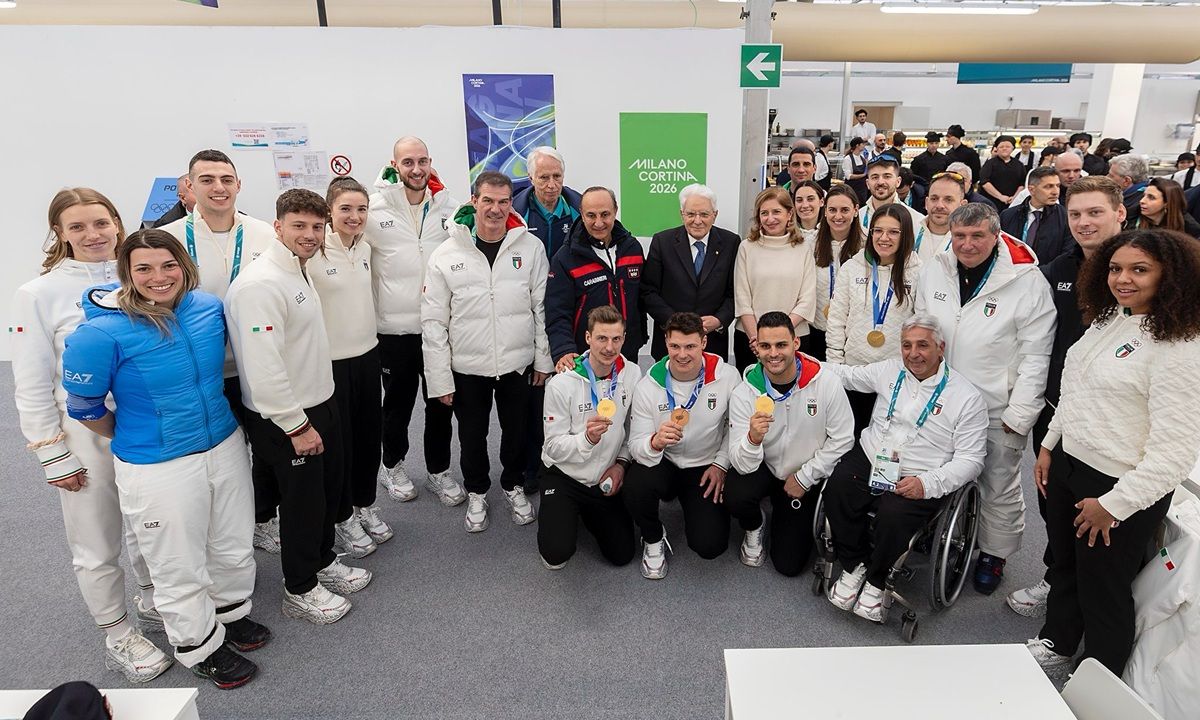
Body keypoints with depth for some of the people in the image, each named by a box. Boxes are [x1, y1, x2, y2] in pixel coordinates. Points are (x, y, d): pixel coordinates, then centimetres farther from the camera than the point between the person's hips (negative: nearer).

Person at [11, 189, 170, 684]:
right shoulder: (38, 295, -8)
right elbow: (32, 388, -6)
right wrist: (54, 458, -7)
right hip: (87, 437, -3)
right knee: (98, 547, 11)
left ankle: (153, 603, 45)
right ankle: (118, 637, 32)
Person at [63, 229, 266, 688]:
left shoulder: (209, 306, -7)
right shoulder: (102, 333, -21)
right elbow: (84, 408, -7)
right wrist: (135, 440, 6)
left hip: (226, 447, 5)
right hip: (156, 469, -4)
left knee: (235, 547, 21)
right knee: (181, 570, 12)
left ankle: (231, 612, 49)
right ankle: (200, 647, 38)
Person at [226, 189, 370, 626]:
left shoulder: (299, 273, 10)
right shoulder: (260, 284, -23)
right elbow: (263, 367, -28)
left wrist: (317, 414, 20)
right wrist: (297, 426, -23)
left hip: (320, 405, 9)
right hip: (285, 420, -9)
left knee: (328, 489, 22)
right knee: (302, 500, 6)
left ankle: (323, 562, 43)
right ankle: (300, 591, 27)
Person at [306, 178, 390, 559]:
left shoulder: (365, 248, 6)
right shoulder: (312, 251, -15)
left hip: (367, 355, 6)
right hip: (330, 361, -6)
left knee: (370, 434, 15)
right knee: (339, 441, 7)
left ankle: (365, 506, 35)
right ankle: (343, 518, 25)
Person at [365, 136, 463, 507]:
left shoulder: (448, 205, 3)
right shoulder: (375, 207, -8)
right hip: (394, 326, -2)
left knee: (441, 402, 14)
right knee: (397, 403, 15)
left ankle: (439, 470, 33)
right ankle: (393, 465, 38)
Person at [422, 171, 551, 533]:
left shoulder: (530, 247, -6)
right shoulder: (446, 255, -8)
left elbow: (542, 306, 0)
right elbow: (434, 321, -5)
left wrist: (543, 359, 1)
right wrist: (440, 377, -6)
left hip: (518, 362, 1)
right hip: (467, 366, 0)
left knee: (517, 431, 17)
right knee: (472, 435, 16)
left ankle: (513, 486, 43)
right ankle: (476, 492, 41)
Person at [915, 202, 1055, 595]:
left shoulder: (1027, 282, -15)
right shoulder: (934, 272, -3)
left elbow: (1035, 356, -13)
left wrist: (1019, 415, -14)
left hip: (997, 411, -3)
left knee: (999, 488, 14)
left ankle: (993, 555, 35)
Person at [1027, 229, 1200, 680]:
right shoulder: (1108, 319, 3)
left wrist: (1113, 505, -20)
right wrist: (1049, 446, 15)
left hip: (1121, 489, -7)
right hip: (1068, 465, 7)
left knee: (1103, 591, 13)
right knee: (1064, 567, 25)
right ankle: (1056, 645, 50)